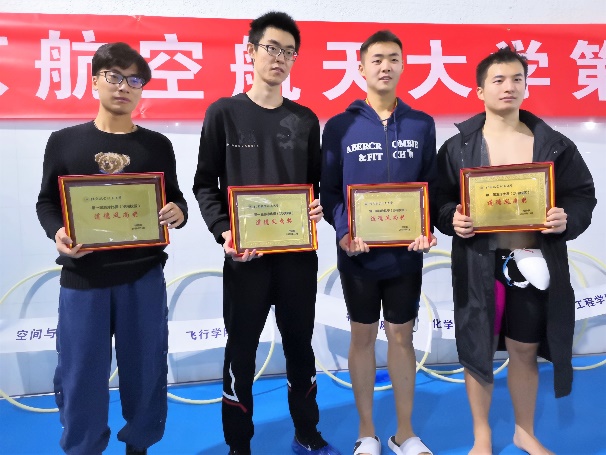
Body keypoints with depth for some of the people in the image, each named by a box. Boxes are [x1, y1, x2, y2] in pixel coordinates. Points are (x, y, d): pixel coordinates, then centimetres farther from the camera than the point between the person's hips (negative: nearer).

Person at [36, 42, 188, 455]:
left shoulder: (158, 146, 6)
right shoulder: (64, 142, 5)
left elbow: (175, 200, 10)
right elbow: (46, 203, 9)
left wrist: (178, 213, -13)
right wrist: (57, 233, -12)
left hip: (144, 275, 1)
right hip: (82, 277, 0)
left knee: (145, 369, 10)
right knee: (80, 375, 7)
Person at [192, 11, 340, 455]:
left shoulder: (306, 120, 10)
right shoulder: (223, 113, 2)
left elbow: (316, 182, 14)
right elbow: (205, 184, 0)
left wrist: (319, 207, -8)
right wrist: (223, 232, -15)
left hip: (299, 251, 3)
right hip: (245, 253, -3)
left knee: (300, 343, 14)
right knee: (242, 349, 7)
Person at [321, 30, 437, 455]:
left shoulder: (422, 125, 6)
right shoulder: (340, 126, 0)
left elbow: (432, 186, 7)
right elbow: (329, 190, -1)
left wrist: (426, 229, -10)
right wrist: (343, 232, -16)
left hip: (406, 253, 2)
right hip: (359, 254, -1)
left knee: (402, 337, 11)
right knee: (363, 337, 10)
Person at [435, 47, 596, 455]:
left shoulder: (554, 144, 3)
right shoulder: (458, 148, -3)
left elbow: (583, 195, 6)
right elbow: (439, 201, -1)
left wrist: (568, 219, -14)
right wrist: (453, 220, -21)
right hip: (480, 265, -1)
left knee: (526, 351, 15)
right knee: (478, 349, 9)